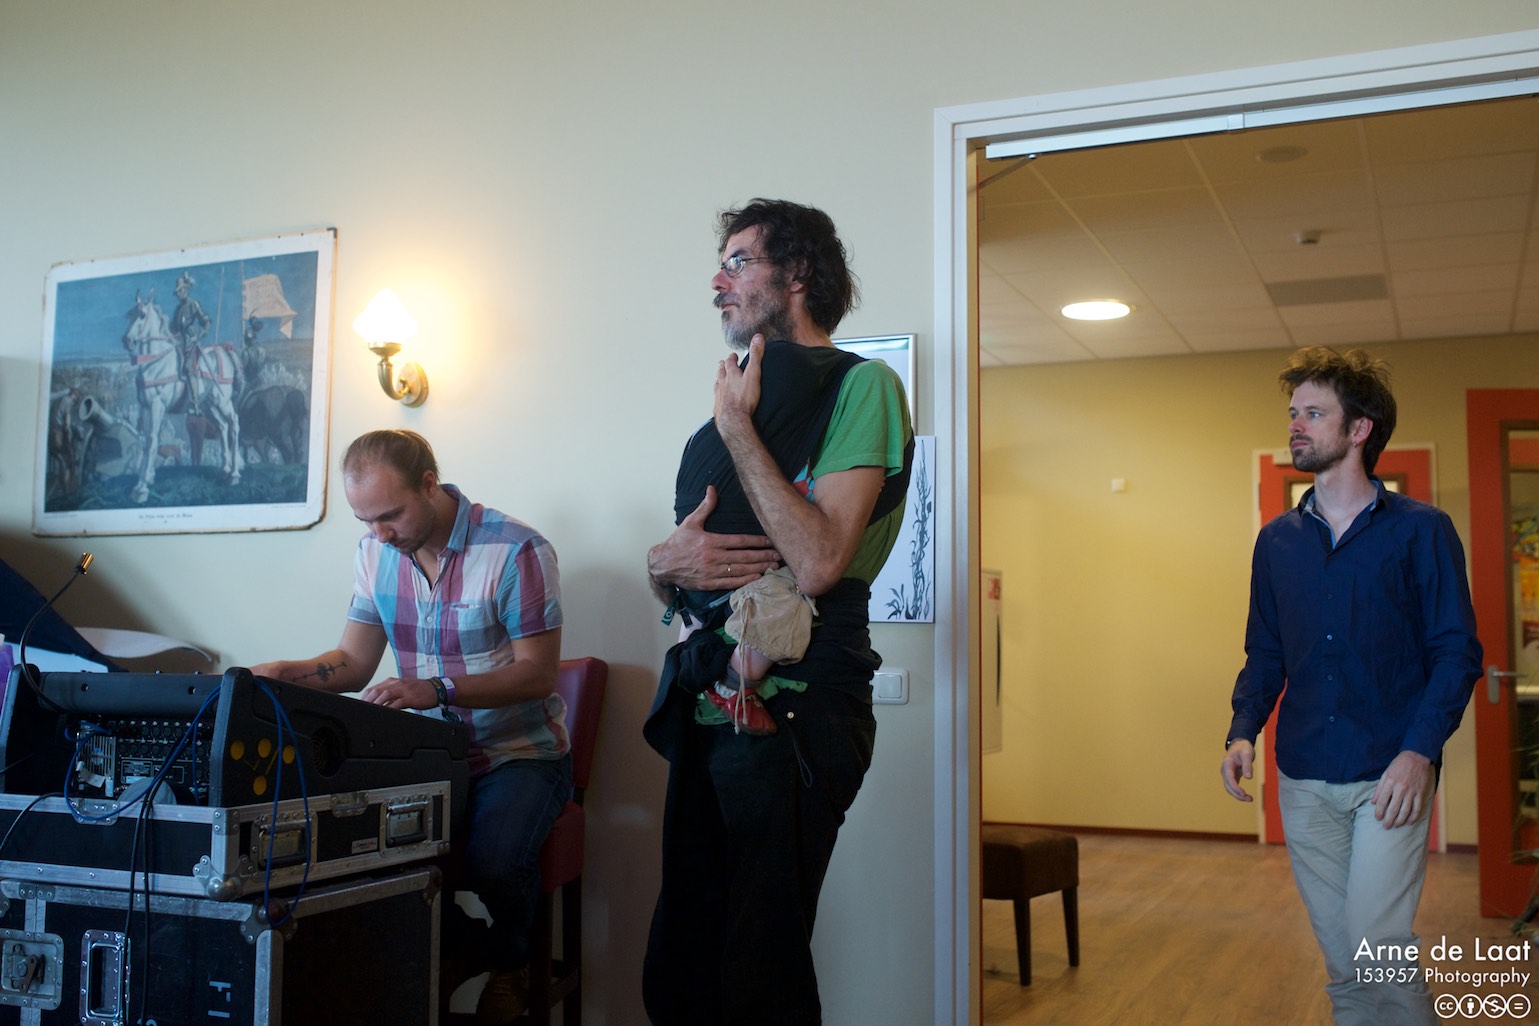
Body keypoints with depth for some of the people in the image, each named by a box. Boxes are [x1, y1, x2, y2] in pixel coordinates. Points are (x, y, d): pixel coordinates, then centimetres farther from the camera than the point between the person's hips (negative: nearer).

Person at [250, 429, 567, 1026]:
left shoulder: (517, 551, -15)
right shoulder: (376, 553, 5)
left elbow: (536, 673, -16)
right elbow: (354, 663, 10)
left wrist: (436, 690, -29)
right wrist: (283, 673, -11)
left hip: (519, 754, -5)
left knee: (492, 860, -34)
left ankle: (506, 969, 1)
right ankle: (449, 956, -2)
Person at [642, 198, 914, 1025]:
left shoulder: (860, 385, -6)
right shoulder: (746, 395, 18)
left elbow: (817, 563, -21)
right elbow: (667, 578, 21)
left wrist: (737, 424, -11)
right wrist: (666, 561, -4)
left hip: (793, 711, -8)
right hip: (707, 708, 8)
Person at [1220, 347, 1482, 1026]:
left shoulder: (1421, 530, -2)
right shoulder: (1277, 541, 10)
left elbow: (1457, 652, -5)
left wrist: (1420, 749, -18)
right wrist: (1243, 732, -3)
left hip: (1389, 777, -4)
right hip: (1304, 779, 4)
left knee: (1378, 948, -11)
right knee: (1341, 963, 11)